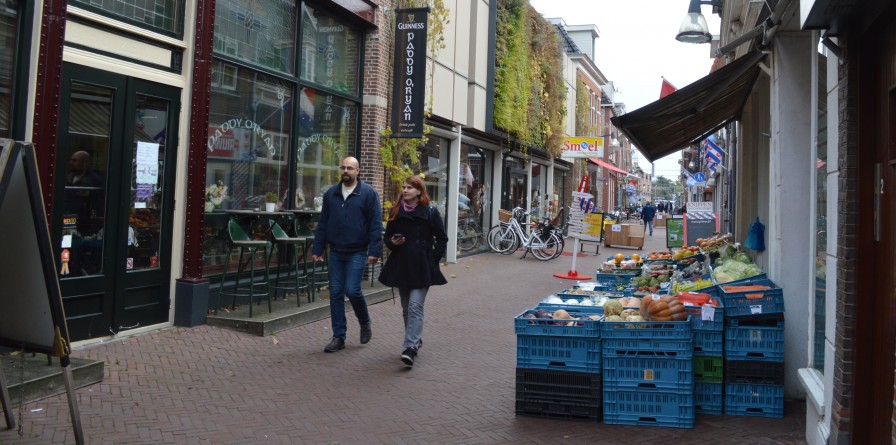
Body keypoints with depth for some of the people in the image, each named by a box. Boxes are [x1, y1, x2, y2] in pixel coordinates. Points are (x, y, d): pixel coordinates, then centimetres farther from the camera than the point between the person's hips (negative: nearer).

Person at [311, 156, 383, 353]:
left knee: (352, 290, -12)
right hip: (336, 252, 5)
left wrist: (374, 251, -14)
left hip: (357, 252, -4)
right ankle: (338, 337, 14)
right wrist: (317, 249, 7)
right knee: (336, 293, 5)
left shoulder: (369, 193, -4)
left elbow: (376, 224, -7)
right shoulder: (331, 194, 9)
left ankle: (365, 323, 18)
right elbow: (322, 223, 13)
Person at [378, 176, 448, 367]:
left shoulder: (430, 212, -4)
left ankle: (410, 347, -16)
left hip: (422, 267, -5)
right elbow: (387, 236, 16)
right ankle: (415, 340, 30)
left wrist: (433, 259, -5)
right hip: (401, 265, 5)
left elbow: (442, 239, 1)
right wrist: (392, 242, -6)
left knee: (415, 307, -12)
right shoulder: (396, 212, 8)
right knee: (406, 308, 13)